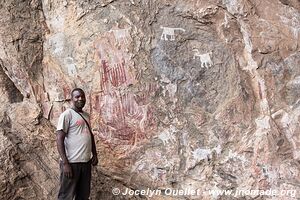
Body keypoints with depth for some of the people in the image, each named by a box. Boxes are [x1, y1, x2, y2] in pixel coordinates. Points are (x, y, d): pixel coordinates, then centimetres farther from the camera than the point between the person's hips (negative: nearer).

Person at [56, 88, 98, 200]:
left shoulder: (86, 115, 14)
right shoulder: (67, 114, -8)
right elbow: (59, 139, -14)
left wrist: (94, 154, 18)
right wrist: (65, 163, -19)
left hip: (86, 162, 7)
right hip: (71, 162, -7)